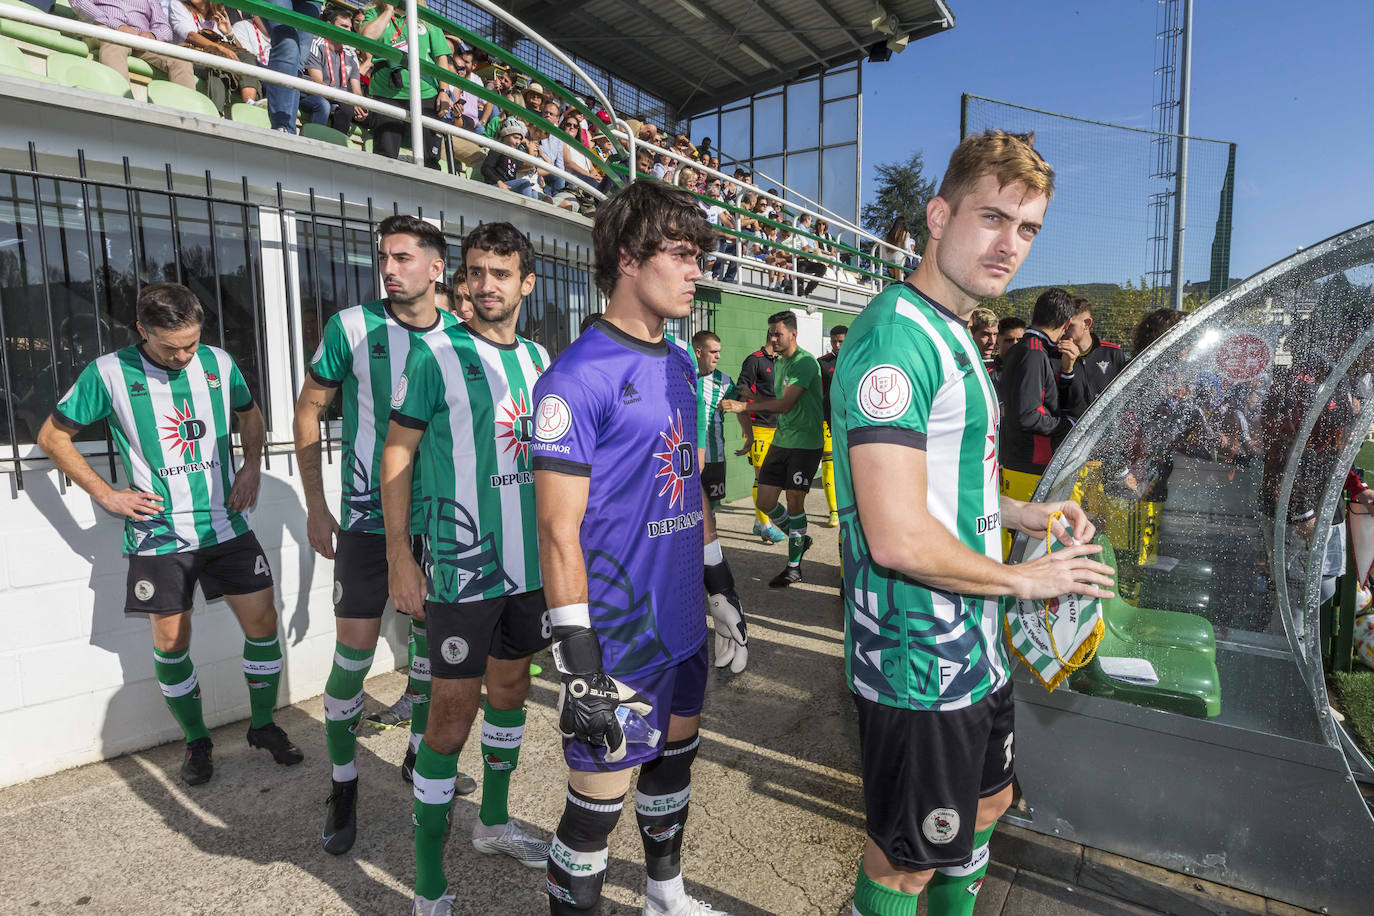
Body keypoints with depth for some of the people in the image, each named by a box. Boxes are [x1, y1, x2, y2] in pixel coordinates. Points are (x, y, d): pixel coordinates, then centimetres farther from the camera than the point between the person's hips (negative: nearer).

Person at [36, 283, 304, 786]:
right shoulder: (109, 373, -6)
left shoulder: (219, 363, 1)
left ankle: (264, 726, 21)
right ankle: (197, 741, 27)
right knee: (171, 643, 5)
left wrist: (252, 468, 4)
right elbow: (52, 437, 4)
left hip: (226, 525, 2)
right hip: (159, 535, -2)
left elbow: (250, 414, 19)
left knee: (262, 621, 1)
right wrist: (107, 495, -4)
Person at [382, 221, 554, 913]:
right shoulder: (434, 354, -8)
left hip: (530, 561, 6)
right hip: (462, 566, -6)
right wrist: (399, 557, -11)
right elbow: (398, 454, -7)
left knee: (511, 684, 19)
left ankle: (494, 820, 41)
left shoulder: (537, 357, 8)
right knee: (454, 711, 0)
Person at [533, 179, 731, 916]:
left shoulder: (679, 364, 8)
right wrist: (578, 661, -19)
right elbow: (559, 531, -19)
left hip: (683, 623, 8)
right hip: (617, 635, -8)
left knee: (675, 756, 24)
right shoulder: (579, 374, -17)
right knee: (598, 799, 7)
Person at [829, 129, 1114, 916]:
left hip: (974, 646, 10)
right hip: (920, 665, -10)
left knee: (987, 804, 29)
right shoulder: (896, 335, -22)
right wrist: (1021, 578, -14)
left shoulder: (953, 335, 11)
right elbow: (899, 538, -29)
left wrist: (1021, 514, 6)